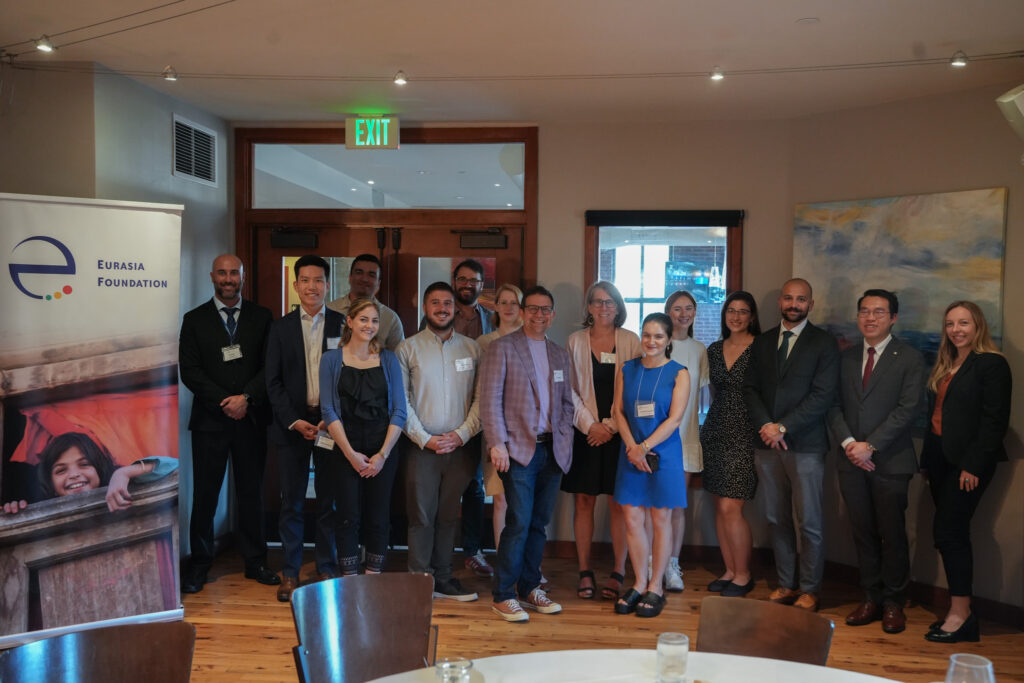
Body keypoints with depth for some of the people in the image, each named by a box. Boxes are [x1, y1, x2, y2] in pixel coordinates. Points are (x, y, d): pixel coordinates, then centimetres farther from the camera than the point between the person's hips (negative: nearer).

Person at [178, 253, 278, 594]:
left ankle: (255, 561, 18)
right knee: (205, 494, 3)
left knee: (251, 492, 7)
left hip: (252, 418, 1)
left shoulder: (262, 317, 8)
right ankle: (199, 563, 16)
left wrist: (246, 397, -12)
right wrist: (225, 402, -11)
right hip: (210, 419, -1)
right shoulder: (195, 319, 6)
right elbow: (189, 371, -1)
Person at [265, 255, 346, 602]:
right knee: (291, 503, 6)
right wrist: (294, 421, -8)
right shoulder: (281, 328, 6)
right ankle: (290, 573, 17)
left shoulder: (343, 325, 3)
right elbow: (273, 381, 3)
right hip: (291, 425, 1)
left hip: (331, 422, -1)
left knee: (329, 502, 7)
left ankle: (327, 570, 19)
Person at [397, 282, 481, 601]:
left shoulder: (472, 348, 9)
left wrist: (461, 434, -7)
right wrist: (425, 439, -9)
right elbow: (401, 401, -1)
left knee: (449, 516, 8)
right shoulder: (408, 348, 4)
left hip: (461, 446, 2)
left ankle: (442, 579, 19)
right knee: (421, 516, 0)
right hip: (421, 446, -2)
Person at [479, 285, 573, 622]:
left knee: (539, 523, 10)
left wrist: (565, 442, 8)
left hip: (552, 451, 5)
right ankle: (503, 596, 3)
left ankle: (529, 588, 23)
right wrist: (497, 443, -14)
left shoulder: (560, 354, 17)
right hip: (519, 449, -5)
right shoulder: (502, 347, 0)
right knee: (519, 522, -8)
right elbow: (490, 399, -6)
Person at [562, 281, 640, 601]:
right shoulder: (576, 341, 6)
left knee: (619, 503, 1)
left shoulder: (630, 341, 4)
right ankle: (584, 571, 11)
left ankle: (618, 572, 10)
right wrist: (590, 425, -6)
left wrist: (611, 425, -8)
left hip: (619, 432, -1)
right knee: (583, 502, 3)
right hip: (584, 432, 1)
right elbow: (569, 389, 3)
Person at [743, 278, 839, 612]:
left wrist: (783, 427, -13)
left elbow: (823, 395, -9)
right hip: (767, 444, 4)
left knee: (809, 522, 1)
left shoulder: (824, 343, 0)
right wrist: (765, 426, -6)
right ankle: (786, 584, 20)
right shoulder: (762, 343, 14)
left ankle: (809, 590, 13)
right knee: (777, 519, 9)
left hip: (805, 445, -4)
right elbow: (750, 388, 10)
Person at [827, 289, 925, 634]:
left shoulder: (909, 358, -1)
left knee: (892, 535, 3)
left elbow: (908, 409, -9)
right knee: (863, 533, 9)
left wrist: (871, 446, -15)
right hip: (852, 461, 4)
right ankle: (871, 599, 21)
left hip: (890, 461, -4)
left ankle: (893, 603, 17)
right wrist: (848, 443, -9)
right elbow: (834, 406, 8)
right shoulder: (845, 358, 12)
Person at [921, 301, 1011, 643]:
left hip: (968, 462, -8)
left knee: (948, 532, -9)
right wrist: (927, 459, 11)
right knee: (953, 534, 9)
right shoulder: (944, 366, 15)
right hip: (940, 458, 8)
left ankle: (960, 614, 1)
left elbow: (994, 420, -14)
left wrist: (973, 466, -17)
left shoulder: (991, 364, -8)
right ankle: (960, 613, 16)